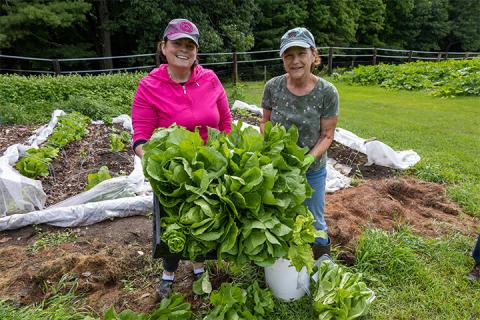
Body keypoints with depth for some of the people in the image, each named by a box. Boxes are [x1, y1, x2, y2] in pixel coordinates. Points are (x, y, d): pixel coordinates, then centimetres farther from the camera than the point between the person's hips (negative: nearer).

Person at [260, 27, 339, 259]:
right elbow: (265, 122, 2)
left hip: (311, 170, -2)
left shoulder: (327, 92, -16)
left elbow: (327, 135, -10)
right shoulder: (273, 86, -11)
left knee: (314, 222, 18)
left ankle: (323, 261, 48)